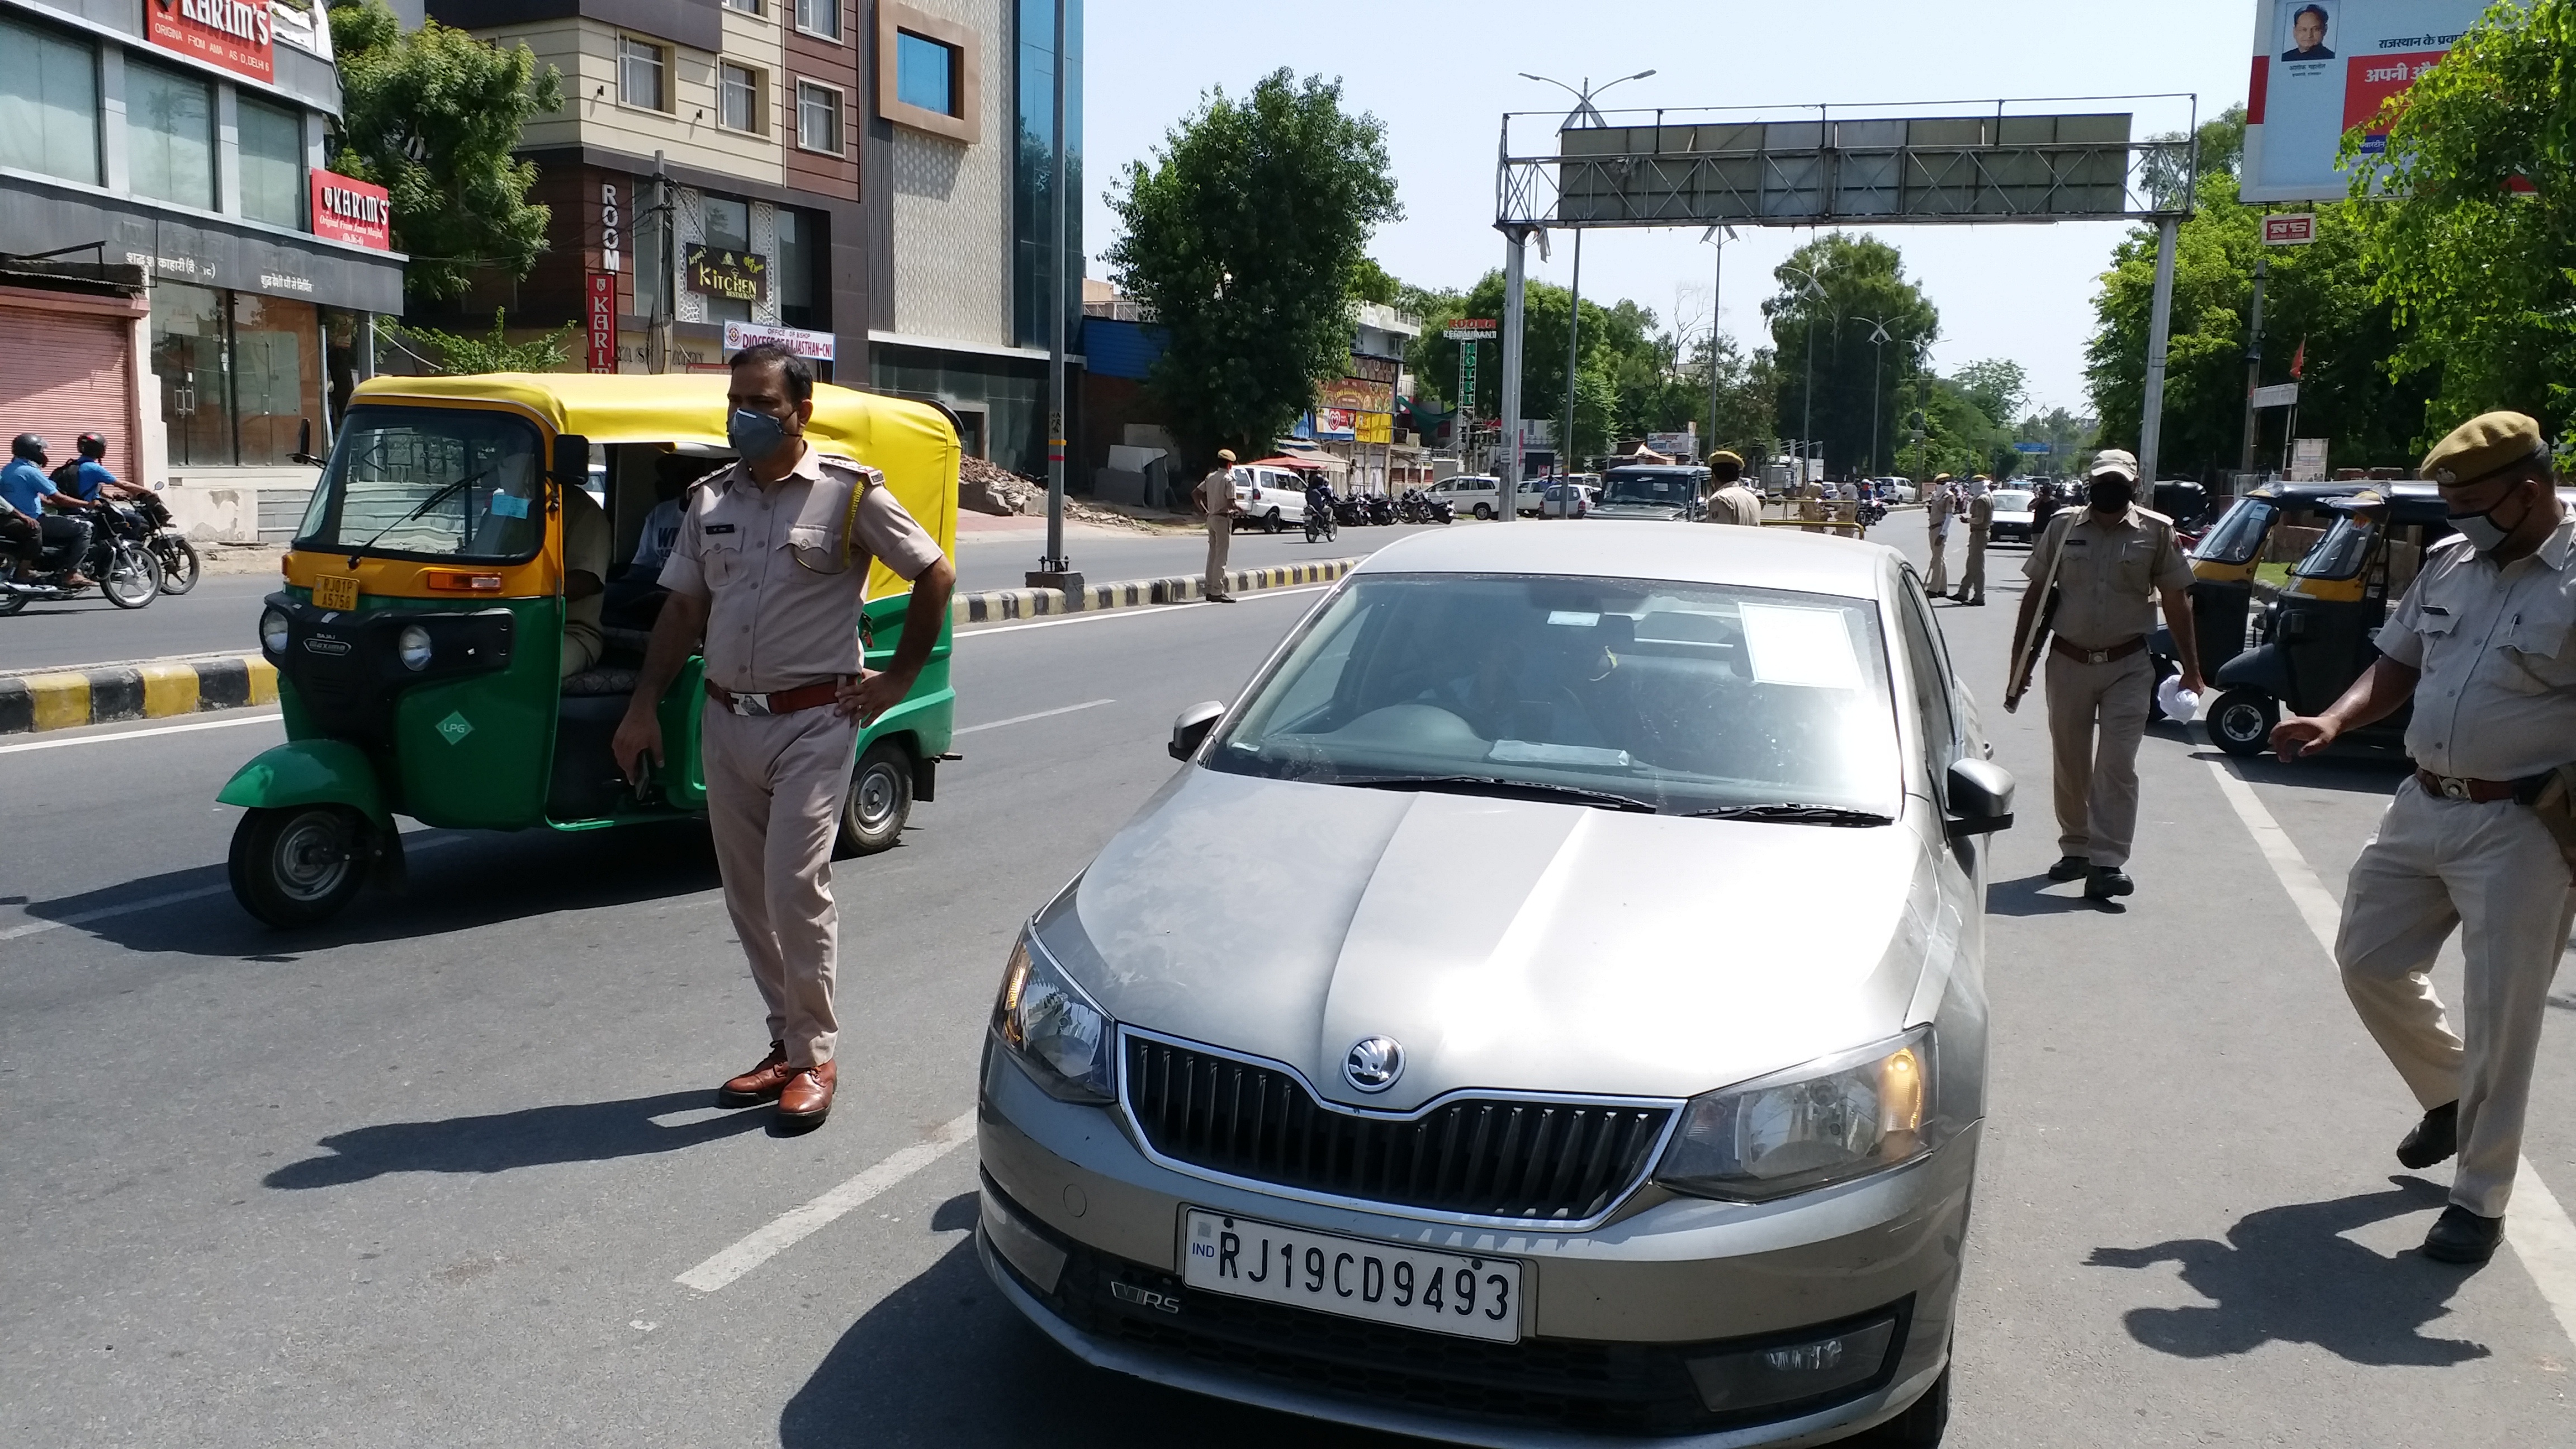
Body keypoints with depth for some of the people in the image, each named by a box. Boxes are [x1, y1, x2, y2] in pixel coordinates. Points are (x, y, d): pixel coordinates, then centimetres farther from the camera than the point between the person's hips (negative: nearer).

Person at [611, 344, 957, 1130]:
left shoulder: (850, 492, -6)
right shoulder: (709, 501, 10)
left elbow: (936, 575, -1)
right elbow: (683, 609, 14)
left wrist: (899, 679, -2)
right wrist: (644, 708, 8)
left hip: (811, 721, -6)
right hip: (726, 721, 6)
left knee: (795, 888, -11)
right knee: (748, 894, 10)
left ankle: (814, 1057, 3)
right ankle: (788, 1043, 23)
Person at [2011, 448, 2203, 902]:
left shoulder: (2156, 532, 0)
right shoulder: (2063, 527, 3)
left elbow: (2176, 602, 4)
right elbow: (2036, 593, 7)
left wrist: (2191, 669, 2)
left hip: (2128, 665, -2)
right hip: (2068, 662, 2)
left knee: (2117, 765, -8)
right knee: (2070, 764, 11)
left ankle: (2107, 862, -9)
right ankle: (2075, 849, 26)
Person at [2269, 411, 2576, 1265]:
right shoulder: (2448, 563, 6)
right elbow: (2397, 667, 15)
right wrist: (2335, 721, -3)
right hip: (2422, 809, 7)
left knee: (2500, 1018, 1)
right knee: (2369, 961, 14)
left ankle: (2480, 1200, 16)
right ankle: (2449, 1095, 40)